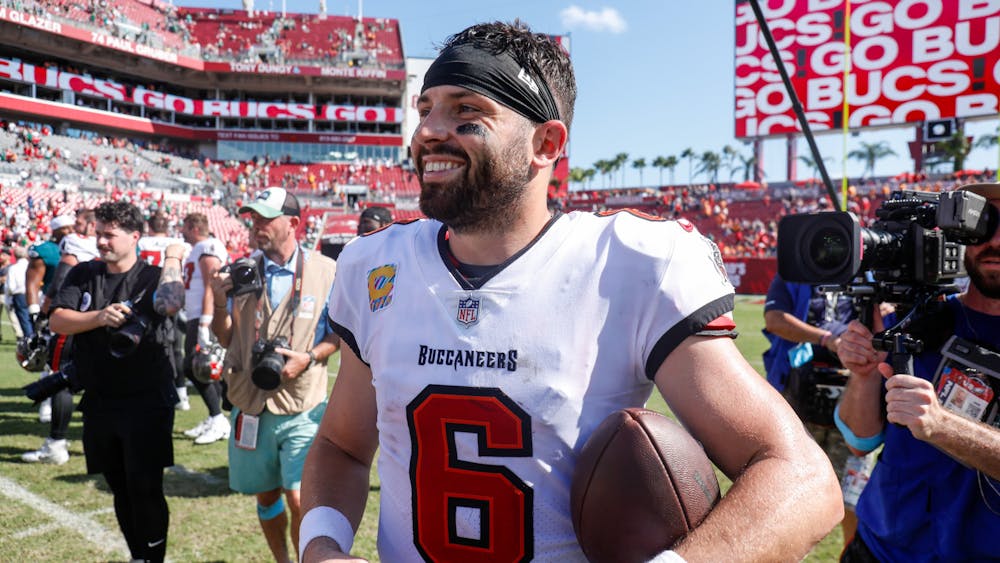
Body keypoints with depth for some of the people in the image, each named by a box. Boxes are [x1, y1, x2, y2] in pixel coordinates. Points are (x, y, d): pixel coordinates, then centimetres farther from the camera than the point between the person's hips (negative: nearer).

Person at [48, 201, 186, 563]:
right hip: (99, 404, 5)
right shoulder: (83, 274, 7)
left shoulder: (152, 277, -6)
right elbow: (57, 321, -4)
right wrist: (99, 317, -19)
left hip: (146, 404, -5)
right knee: (121, 491, 17)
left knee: (146, 491, -1)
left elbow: (172, 303, -29)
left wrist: (173, 258, -19)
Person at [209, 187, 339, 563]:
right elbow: (226, 339, 9)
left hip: (302, 408, -3)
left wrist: (310, 357, -14)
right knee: (266, 496, 17)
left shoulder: (325, 271, -5)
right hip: (251, 406, 4)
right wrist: (219, 302, -8)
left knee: (300, 500, -10)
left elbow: (340, 333, 2)